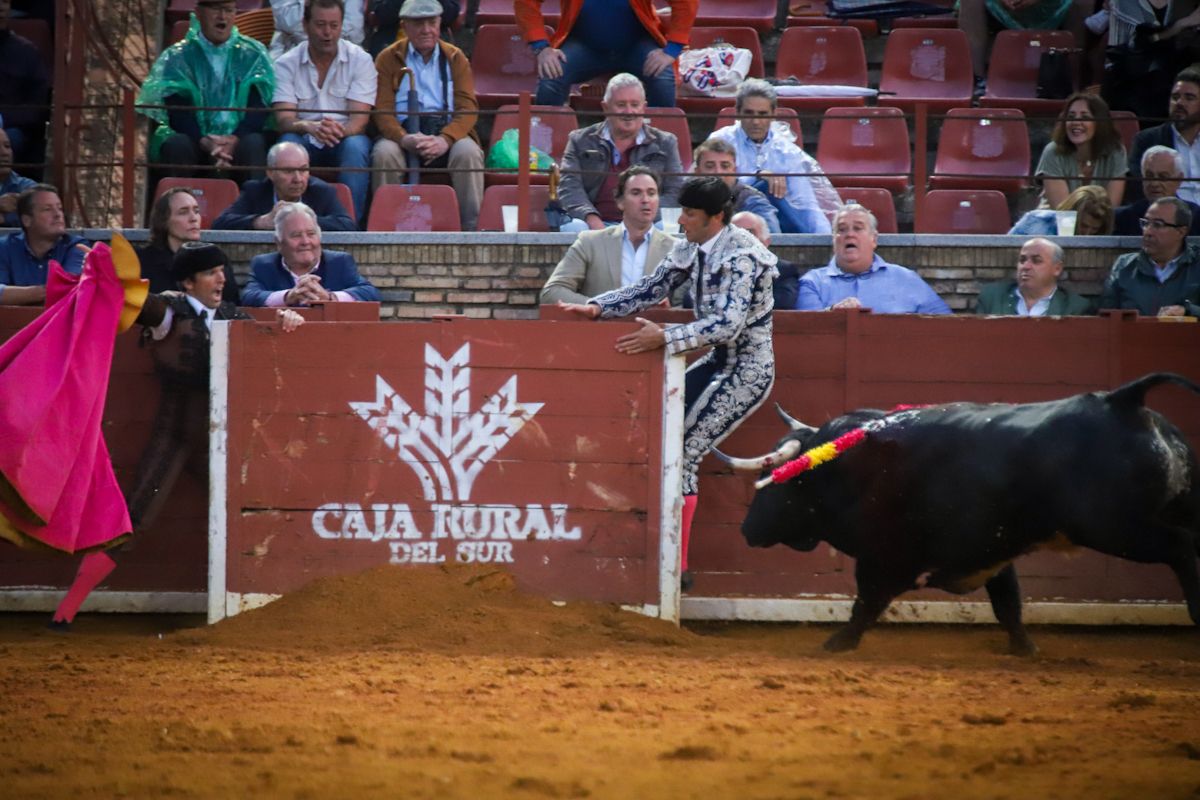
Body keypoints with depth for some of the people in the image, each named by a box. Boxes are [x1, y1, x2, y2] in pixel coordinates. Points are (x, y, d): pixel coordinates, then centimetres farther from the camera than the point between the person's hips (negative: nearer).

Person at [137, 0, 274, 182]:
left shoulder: (253, 55, 9)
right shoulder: (177, 57, 8)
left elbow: (258, 109, -2)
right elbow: (177, 112, -4)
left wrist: (234, 140, -23)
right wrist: (205, 143, -24)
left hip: (239, 139, 0)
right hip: (194, 139, 0)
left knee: (254, 144, -33)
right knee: (176, 145, -33)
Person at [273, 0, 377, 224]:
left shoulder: (360, 60, -1)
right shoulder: (286, 64, 0)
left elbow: (359, 119, -11)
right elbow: (283, 119, -12)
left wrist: (339, 130, -35)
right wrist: (308, 127, -36)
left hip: (344, 140, 0)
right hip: (306, 141, 0)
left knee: (355, 146, -34)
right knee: (288, 143, -33)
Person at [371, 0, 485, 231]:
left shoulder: (455, 58, 12)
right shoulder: (388, 59, 9)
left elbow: (468, 107, 0)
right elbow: (383, 110, -2)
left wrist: (444, 140, -21)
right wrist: (404, 139, -24)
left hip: (446, 132, 1)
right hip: (404, 132, 0)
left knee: (468, 152, -31)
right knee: (384, 153, -32)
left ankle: (471, 227, -25)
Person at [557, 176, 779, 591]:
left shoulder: (742, 256, -23)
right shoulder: (693, 249, 4)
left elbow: (728, 324, -31)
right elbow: (649, 289, 11)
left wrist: (664, 338, -39)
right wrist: (596, 308, -3)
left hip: (748, 368, -9)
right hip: (718, 361, 9)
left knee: (682, 451, -14)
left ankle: (677, 568, -9)